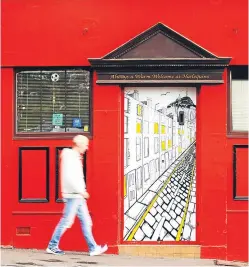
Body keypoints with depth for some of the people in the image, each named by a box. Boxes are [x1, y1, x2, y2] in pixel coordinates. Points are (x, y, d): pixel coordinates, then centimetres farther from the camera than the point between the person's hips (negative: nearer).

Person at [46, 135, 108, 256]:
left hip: (78, 196, 10)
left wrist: (81, 191, 14)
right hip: (72, 195, -10)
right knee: (66, 221, -6)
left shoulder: (75, 157, 17)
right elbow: (68, 177, -22)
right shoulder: (69, 156, -12)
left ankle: (93, 248, 7)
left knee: (86, 222, 7)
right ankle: (52, 246, 3)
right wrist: (81, 191, -19)